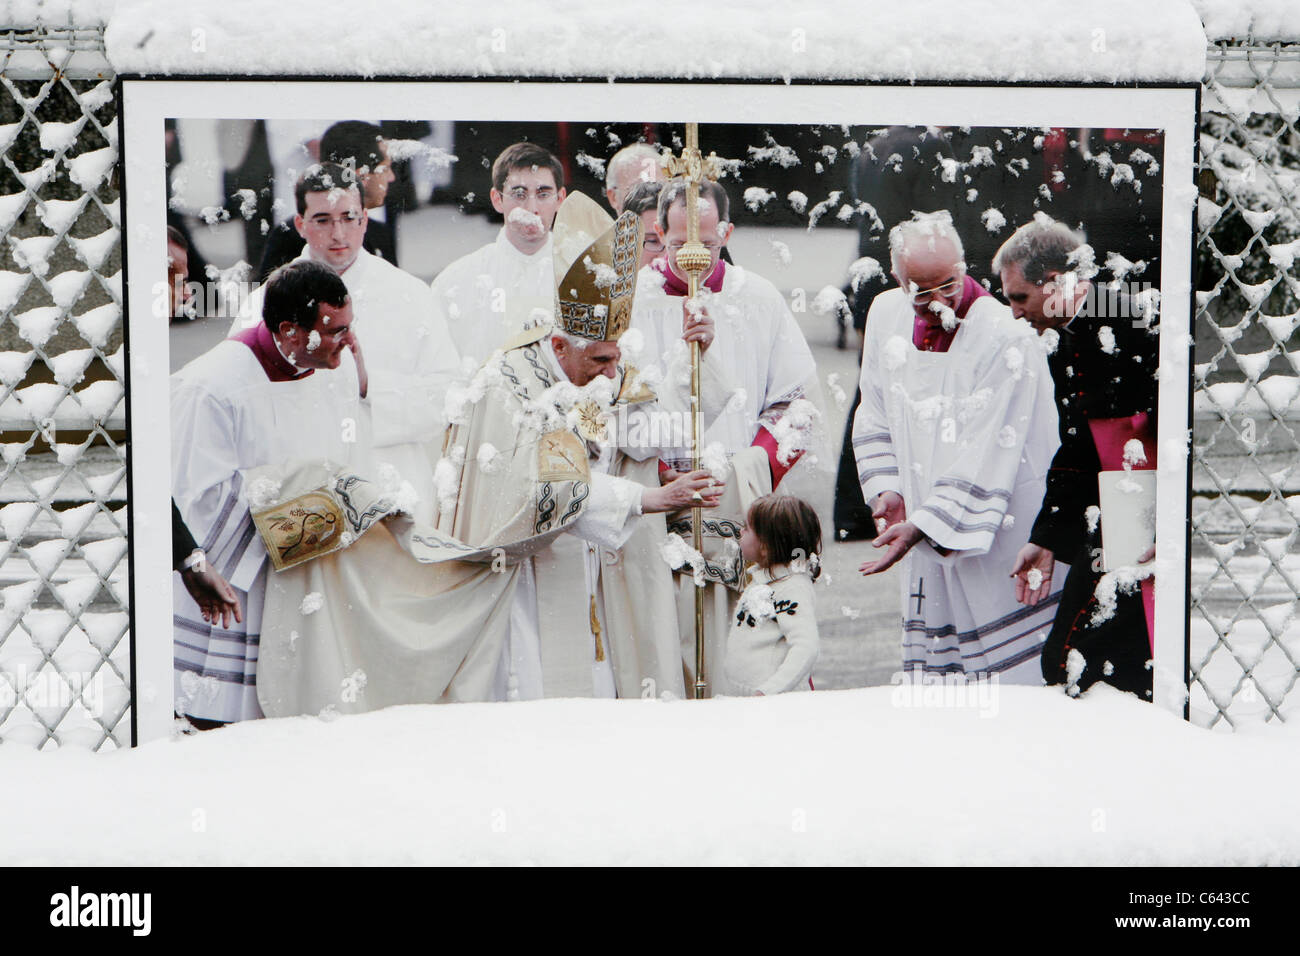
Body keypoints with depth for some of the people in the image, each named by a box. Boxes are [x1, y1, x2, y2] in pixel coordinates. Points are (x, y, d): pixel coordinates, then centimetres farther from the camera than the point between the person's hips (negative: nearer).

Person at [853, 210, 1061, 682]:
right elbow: (876, 416, 13)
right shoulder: (886, 313, 2)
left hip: (1001, 533, -5)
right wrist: (887, 489, -1)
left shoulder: (1007, 338, -18)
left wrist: (923, 525, -22)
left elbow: (989, 455, -20)